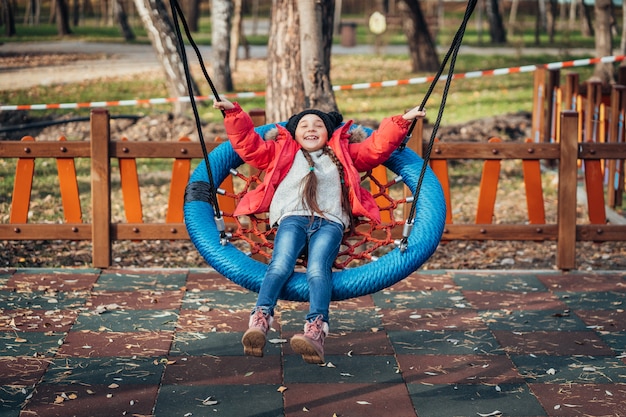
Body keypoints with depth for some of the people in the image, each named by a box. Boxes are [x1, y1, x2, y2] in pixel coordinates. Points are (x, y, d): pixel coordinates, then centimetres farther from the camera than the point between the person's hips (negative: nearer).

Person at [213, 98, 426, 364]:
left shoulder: (343, 154, 35)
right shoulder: (282, 152, 34)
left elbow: (377, 146, 30)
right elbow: (249, 145, 27)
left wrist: (401, 122, 22)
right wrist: (233, 113, 19)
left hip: (330, 222, 0)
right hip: (292, 218, 0)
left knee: (318, 269, -29)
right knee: (281, 265, -29)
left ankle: (316, 331, -46)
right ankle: (259, 322, -43)